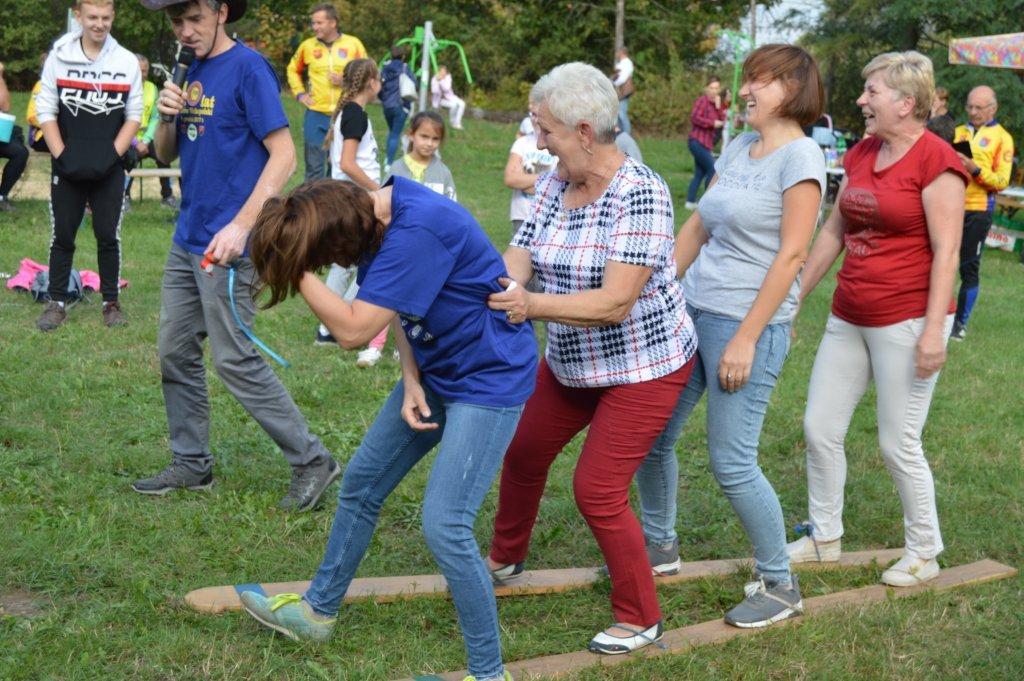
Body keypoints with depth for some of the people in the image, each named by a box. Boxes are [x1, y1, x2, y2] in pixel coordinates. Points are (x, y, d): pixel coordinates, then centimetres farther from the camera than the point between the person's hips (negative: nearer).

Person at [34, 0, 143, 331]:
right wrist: (62, 156, -7)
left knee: (108, 236, 4)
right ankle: (56, 303, 15)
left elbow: (133, 116, 3)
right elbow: (46, 110, 1)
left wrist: (112, 156, -7)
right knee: (62, 235, 6)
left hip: (109, 169, 0)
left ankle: (111, 302, 16)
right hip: (68, 168, 0)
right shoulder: (59, 57, 0)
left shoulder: (127, 62, 1)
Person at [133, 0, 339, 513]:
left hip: (226, 244, -8)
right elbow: (166, 155, 16)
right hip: (186, 239, 8)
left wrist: (241, 226, -23)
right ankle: (191, 465, 24)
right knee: (175, 353, 12)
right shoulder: (191, 72, 12)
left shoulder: (248, 68, -12)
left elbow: (283, 155, -17)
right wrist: (167, 117, -6)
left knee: (236, 362, -6)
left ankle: (312, 462, 4)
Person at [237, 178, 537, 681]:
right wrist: (411, 380, -6)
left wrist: (296, 267, -25)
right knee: (361, 484, 17)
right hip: (435, 371, 9)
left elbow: (353, 330, -30)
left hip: (487, 380, -9)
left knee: (445, 526, -15)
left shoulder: (418, 229, -32)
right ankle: (318, 611, 36)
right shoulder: (372, 213, -5)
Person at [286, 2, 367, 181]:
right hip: (316, 115, 1)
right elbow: (293, 69, 20)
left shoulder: (353, 44, -2)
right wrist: (299, 93, 7)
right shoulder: (308, 45, 3)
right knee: (314, 166, 3)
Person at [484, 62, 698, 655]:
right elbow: (515, 263, -10)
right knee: (523, 453, 19)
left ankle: (641, 620, 13)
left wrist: (530, 306, -40)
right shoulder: (554, 185, -2)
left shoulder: (640, 193, -25)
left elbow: (615, 302, -32)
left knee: (598, 492, -7)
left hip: (643, 367, -8)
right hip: (572, 362, 8)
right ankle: (506, 559, 46)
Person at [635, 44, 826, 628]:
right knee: (652, 437, 11)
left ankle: (780, 585, 12)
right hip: (693, 311, 8)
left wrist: (746, 339, -17)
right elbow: (696, 228, 17)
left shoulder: (800, 155, -10)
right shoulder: (740, 147, 12)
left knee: (732, 463, -6)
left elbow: (792, 256, -15)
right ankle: (661, 547, 32)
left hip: (750, 322, -8)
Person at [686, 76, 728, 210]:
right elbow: (694, 117, -20)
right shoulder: (702, 101, -9)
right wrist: (713, 123, -20)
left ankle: (690, 201, 14)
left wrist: (719, 107, -5)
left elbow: (721, 121, 8)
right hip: (698, 141, -9)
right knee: (713, 169, -11)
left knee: (700, 173, 11)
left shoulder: (715, 104, 16)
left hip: (704, 143, 9)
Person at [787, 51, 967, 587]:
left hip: (905, 321, -8)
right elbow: (833, 232, 16)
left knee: (898, 444, 0)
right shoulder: (860, 155, 10)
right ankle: (824, 538, 27)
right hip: (849, 318, 8)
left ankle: (924, 553, 20)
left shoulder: (935, 161, -13)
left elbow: (946, 252, -16)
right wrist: (794, 298, 16)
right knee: (819, 429, 10)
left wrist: (934, 331, -21)